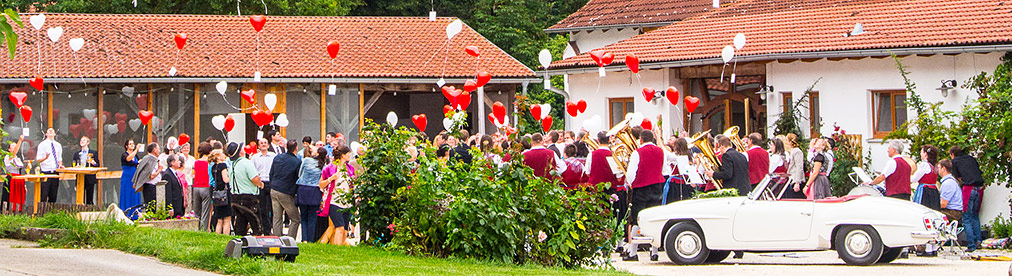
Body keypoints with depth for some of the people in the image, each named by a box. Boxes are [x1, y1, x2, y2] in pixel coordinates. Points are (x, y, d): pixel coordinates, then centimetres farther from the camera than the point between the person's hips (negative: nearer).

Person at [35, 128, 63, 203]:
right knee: (44, 196, -8)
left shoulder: (58, 145, 14)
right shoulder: (42, 145, -1)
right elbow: (38, 160, -6)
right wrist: (45, 158, -25)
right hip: (46, 172, -5)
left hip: (55, 172, 5)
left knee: (53, 195, 6)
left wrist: (60, 165, 1)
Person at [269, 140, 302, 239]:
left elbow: (271, 174, 11)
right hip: (286, 194, -5)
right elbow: (299, 179, -7)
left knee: (277, 218, 9)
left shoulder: (278, 157, 3)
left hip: (274, 191, 6)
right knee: (296, 220, 6)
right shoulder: (297, 162, -13)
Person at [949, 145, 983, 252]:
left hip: (969, 188, -5)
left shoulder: (955, 161, 8)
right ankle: (978, 240, 10)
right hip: (980, 187, 5)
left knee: (966, 218, 0)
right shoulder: (972, 158, 20)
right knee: (975, 215, 20)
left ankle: (971, 245, -6)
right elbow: (981, 174, 19)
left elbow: (958, 177, 9)